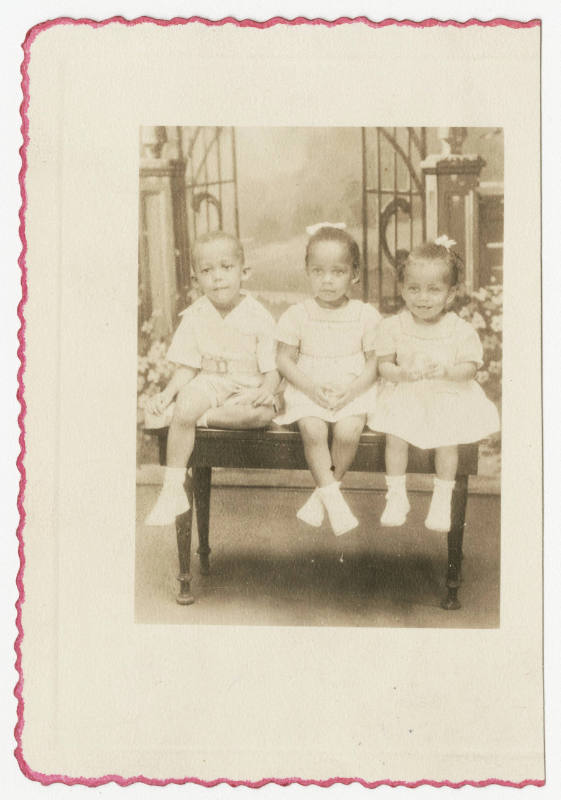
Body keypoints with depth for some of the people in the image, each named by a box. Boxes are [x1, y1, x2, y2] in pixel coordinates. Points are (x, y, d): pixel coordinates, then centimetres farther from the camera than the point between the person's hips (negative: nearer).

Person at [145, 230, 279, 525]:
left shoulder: (258, 317, -5)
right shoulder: (195, 316, 2)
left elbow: (272, 369, -5)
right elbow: (187, 368, 5)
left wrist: (266, 390, -27)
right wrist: (167, 393, -13)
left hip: (247, 388, -1)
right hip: (208, 383, 2)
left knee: (262, 412, -36)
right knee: (183, 409, -31)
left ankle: (203, 418, -14)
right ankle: (172, 490, -21)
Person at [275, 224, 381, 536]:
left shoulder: (366, 315, 1)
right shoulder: (297, 315, 1)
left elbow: (374, 362, 2)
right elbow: (284, 360, 1)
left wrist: (351, 390, -14)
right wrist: (312, 387, -14)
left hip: (353, 392, 0)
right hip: (307, 392, 0)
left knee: (347, 431, -27)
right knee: (313, 431, -28)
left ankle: (322, 493, -4)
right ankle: (333, 498, -14)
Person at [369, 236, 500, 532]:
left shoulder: (461, 330, -6)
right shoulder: (393, 327, -3)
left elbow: (469, 368, -7)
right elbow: (384, 366, -2)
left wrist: (446, 371, -27)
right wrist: (403, 373, -24)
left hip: (449, 396, -1)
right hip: (405, 396, 1)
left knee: (447, 438, -21)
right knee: (394, 436, -19)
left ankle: (442, 500, 2)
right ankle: (396, 497, 1)